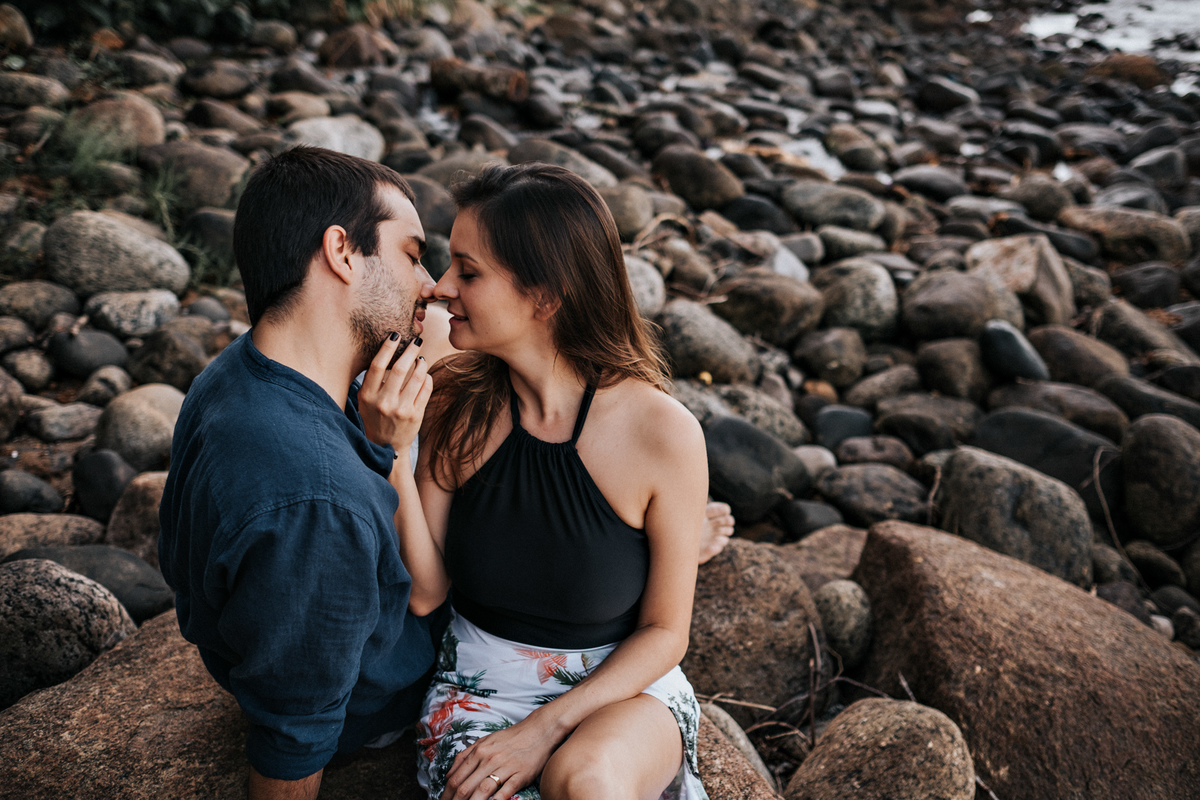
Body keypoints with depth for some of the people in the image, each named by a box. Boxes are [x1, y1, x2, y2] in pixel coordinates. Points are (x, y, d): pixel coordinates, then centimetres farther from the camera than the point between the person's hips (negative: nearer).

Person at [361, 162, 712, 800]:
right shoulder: (455, 404, -10)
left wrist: (543, 730, -17)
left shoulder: (663, 433, -19)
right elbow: (423, 593, -7)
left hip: (622, 684, -2)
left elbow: (665, 631, -8)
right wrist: (392, 453, -20)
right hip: (482, 683, 3)